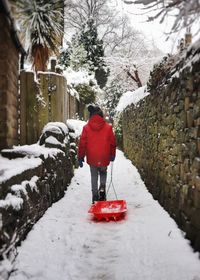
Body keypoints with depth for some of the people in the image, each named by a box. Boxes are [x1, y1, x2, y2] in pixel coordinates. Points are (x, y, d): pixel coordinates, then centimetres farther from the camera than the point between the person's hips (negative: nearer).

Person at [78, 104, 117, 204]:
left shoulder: (86, 128, -5)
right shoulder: (108, 127, -6)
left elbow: (82, 144, -3)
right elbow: (113, 143, 1)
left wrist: (80, 157, 5)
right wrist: (112, 155, 15)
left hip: (92, 158, 0)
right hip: (104, 158, 0)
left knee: (94, 177, 15)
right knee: (103, 173, 23)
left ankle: (95, 196, 17)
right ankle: (102, 188, 2)